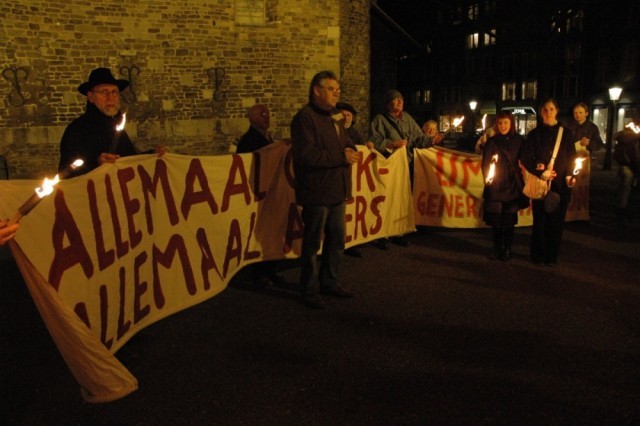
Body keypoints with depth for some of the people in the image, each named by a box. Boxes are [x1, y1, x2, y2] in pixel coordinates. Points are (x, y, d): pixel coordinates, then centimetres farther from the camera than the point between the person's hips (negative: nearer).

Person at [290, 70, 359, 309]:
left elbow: (346, 144, 24)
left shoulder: (333, 118, 18)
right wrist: (341, 157, -19)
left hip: (336, 192, 9)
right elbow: (306, 155, -23)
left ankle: (329, 282, 31)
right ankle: (309, 290, 15)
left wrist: (350, 151, -1)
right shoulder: (305, 118, -12)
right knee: (312, 244, 2)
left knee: (337, 240, 15)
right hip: (316, 193, -9)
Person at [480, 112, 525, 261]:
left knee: (509, 219, 4)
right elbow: (485, 162, 3)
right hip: (495, 186, 0)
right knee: (495, 219, 2)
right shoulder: (492, 141, 5)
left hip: (512, 186, 0)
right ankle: (496, 249, 16)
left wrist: (522, 182, -1)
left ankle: (507, 249, 16)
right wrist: (487, 177, -11)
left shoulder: (519, 141, 4)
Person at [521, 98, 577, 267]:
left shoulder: (566, 133, 8)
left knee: (556, 220, 2)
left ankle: (552, 256, 14)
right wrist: (540, 173, -11)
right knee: (540, 220, 0)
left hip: (560, 184, 1)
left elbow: (571, 158, 7)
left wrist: (570, 175, -11)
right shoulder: (535, 134, 6)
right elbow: (526, 158, 2)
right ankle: (538, 255, 13)